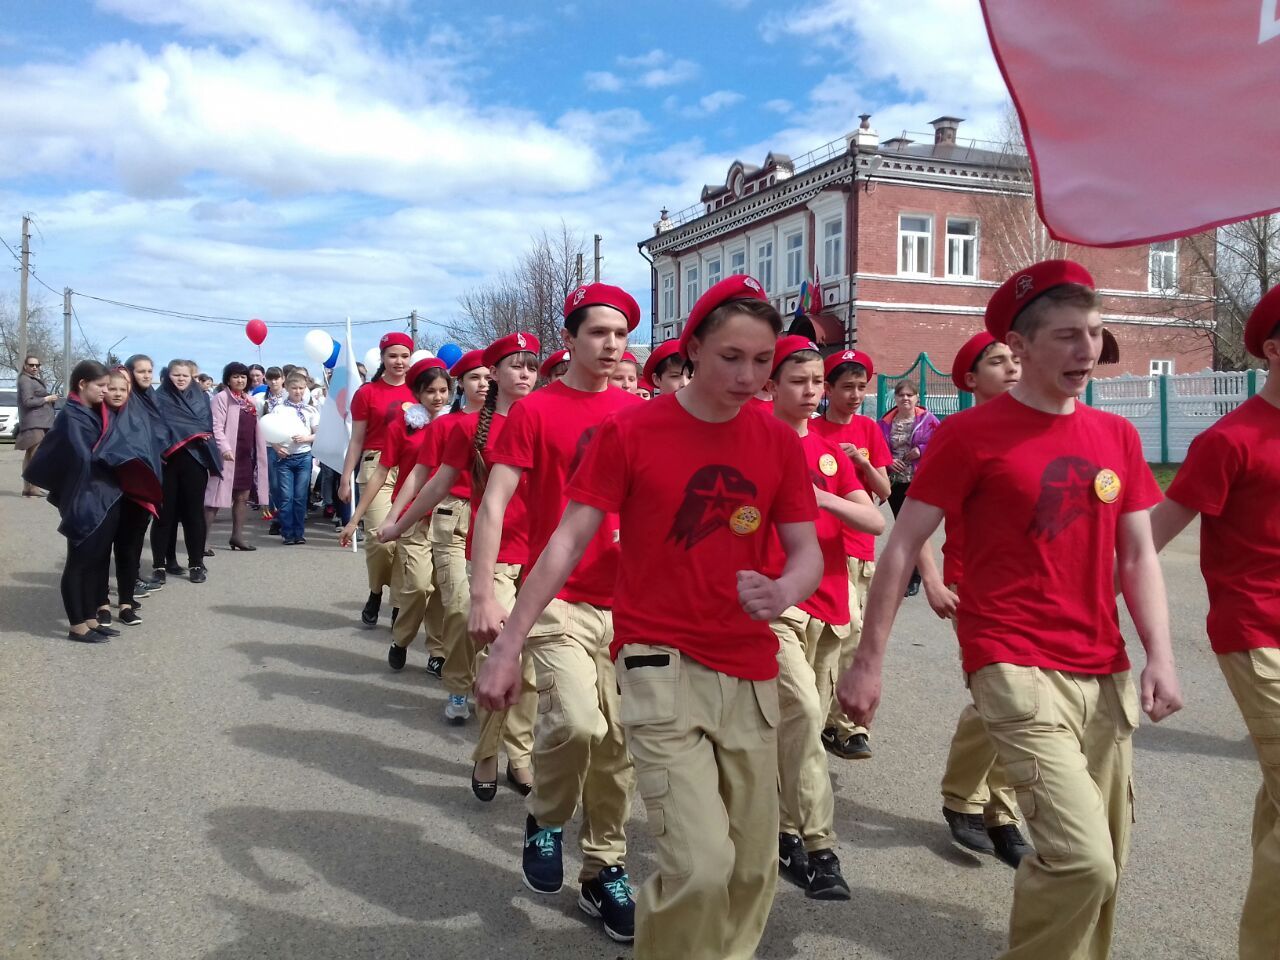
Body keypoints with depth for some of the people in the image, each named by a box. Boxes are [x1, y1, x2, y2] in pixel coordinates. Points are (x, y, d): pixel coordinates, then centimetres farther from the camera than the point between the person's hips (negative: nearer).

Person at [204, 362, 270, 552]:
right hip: (228, 456, -7)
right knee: (216, 497, -9)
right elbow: (216, 427, -15)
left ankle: (237, 536, 21)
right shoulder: (221, 398, -6)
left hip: (246, 456, 7)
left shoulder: (249, 400, 17)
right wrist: (224, 448, -28)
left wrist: (258, 454, 17)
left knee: (243, 497, 11)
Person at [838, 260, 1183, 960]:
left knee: (1105, 862, 13)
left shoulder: (1117, 436, 9)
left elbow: (1138, 555, 12)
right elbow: (902, 545, -7)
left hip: (1105, 673, 6)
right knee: (1082, 860, -14)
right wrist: (869, 660, -9)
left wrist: (1160, 655, 0)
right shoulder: (970, 433, -8)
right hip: (1017, 669, -6)